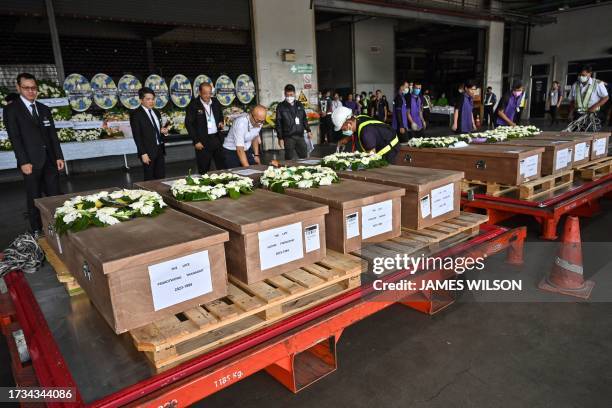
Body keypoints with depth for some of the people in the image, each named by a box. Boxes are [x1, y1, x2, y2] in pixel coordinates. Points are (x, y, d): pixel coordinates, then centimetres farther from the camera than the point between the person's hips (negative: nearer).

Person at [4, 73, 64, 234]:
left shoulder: (44, 109, 15)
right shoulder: (11, 109, 0)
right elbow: (14, 137, -7)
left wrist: (59, 156, 4)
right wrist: (24, 162, -14)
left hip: (50, 160, 4)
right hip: (31, 162, -4)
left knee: (54, 195, 1)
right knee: (34, 198, 4)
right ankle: (37, 231, 13)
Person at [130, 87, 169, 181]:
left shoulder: (156, 112, 13)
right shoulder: (136, 114, -7)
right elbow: (137, 136, -11)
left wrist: (163, 131, -2)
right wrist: (143, 153, -17)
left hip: (160, 150, 6)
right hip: (148, 151, -6)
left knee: (161, 177, 7)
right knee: (150, 179, 2)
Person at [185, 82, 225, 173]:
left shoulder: (216, 102, 8)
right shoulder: (193, 105, -7)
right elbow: (188, 124, -7)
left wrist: (221, 122, 1)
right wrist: (196, 141, -11)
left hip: (217, 138, 4)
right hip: (203, 141, -4)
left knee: (222, 166, 6)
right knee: (204, 169, 2)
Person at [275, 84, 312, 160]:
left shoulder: (299, 105, 11)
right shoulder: (281, 107, -2)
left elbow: (304, 119, 18)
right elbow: (278, 124, -3)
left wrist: (308, 131, 9)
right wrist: (280, 138, -6)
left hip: (300, 136, 4)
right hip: (288, 137, -4)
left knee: (304, 156, 8)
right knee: (289, 159, 0)